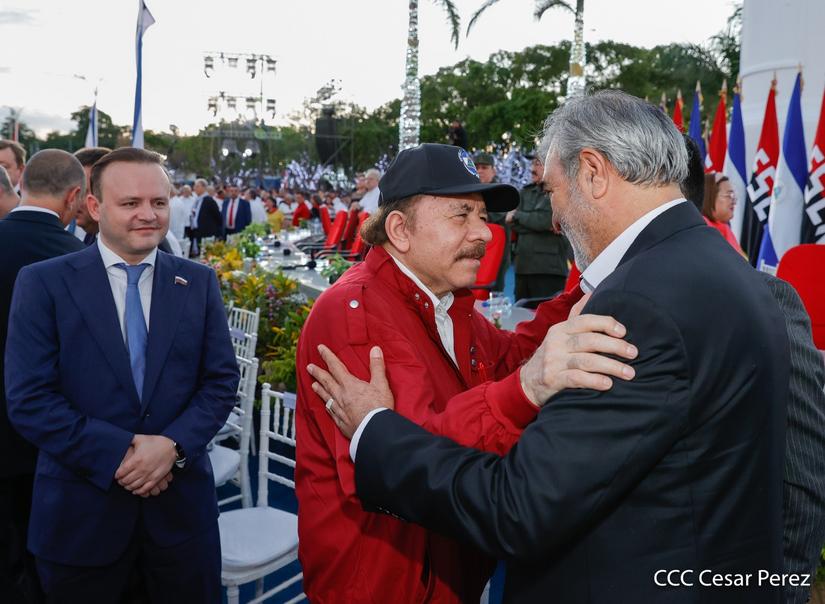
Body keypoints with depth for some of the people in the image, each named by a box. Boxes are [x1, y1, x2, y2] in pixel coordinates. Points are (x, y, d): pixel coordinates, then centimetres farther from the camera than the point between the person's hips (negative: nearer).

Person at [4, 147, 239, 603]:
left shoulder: (199, 282, 2)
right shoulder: (43, 283, -5)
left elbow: (222, 380, 0)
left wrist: (173, 444, -15)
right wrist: (118, 454, -18)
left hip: (182, 502, 2)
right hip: (81, 509, -2)